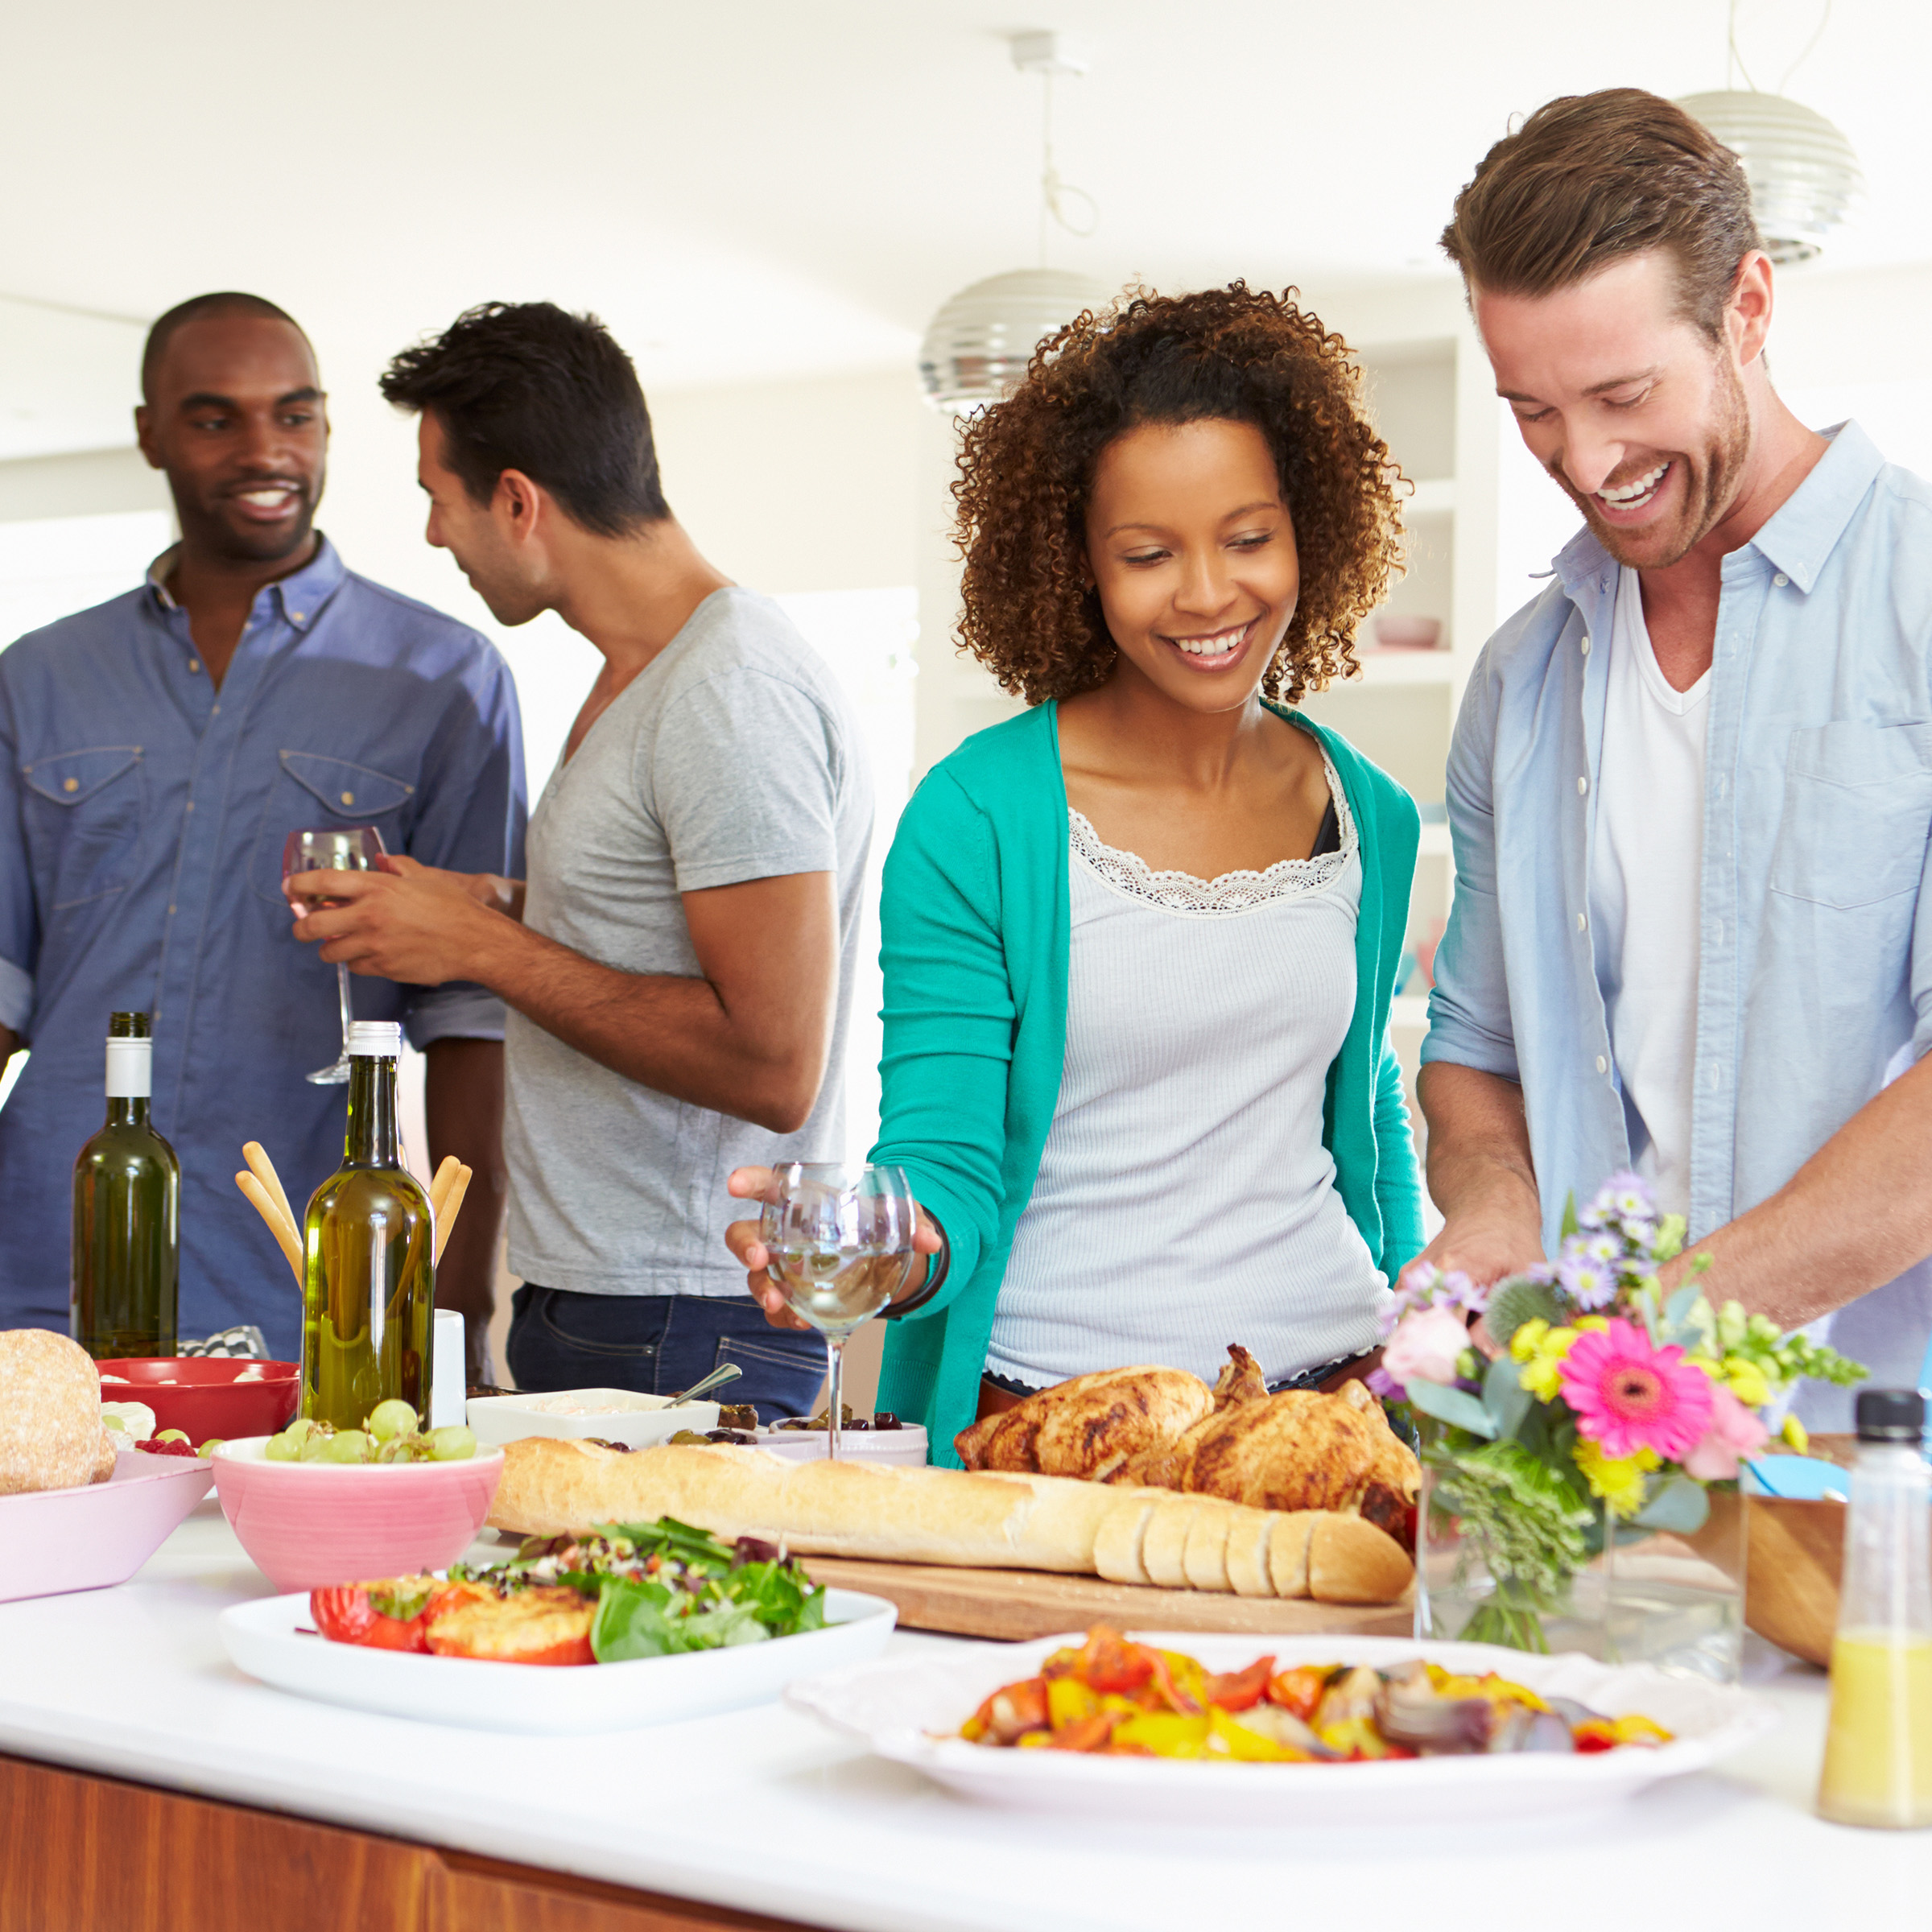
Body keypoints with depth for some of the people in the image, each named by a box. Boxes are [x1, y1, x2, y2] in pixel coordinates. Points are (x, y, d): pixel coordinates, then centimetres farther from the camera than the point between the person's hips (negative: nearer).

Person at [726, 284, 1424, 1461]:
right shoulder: (980, 818, -6)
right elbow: (948, 1160, -7)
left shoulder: (1370, 819, 9)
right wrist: (894, 1248, -28)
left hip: (1331, 1389, 4)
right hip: (1052, 1410, -3)